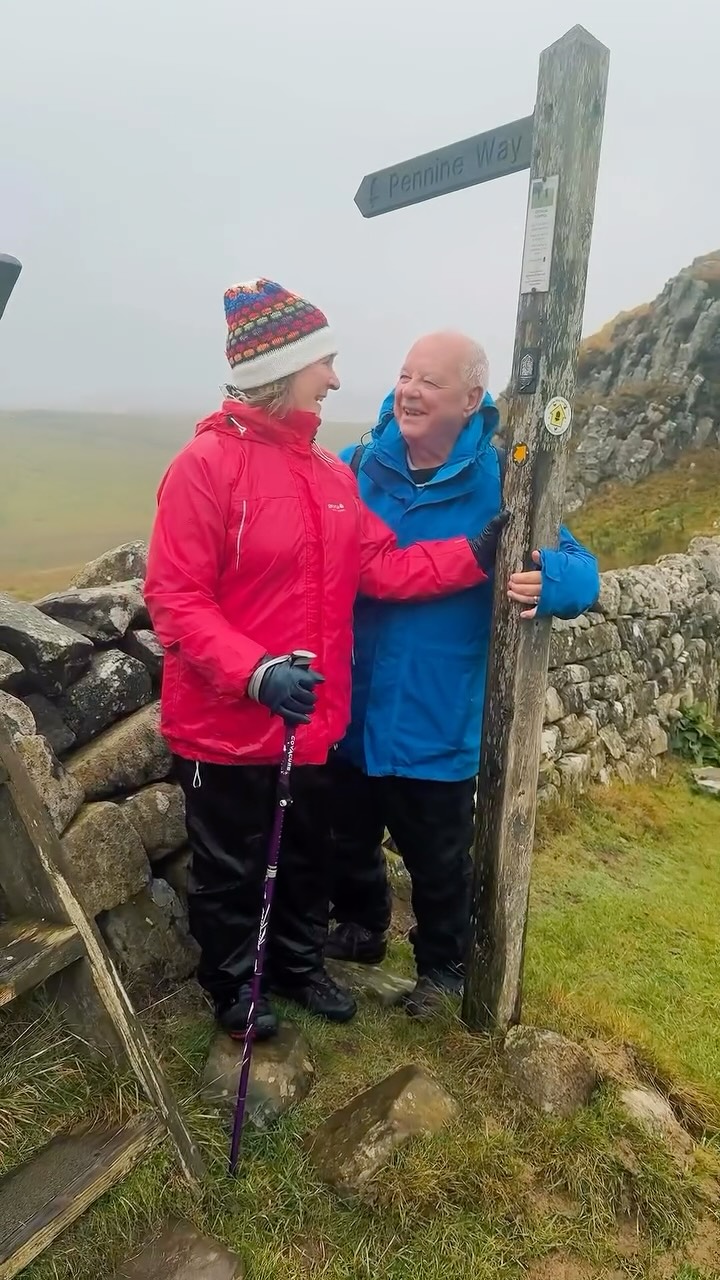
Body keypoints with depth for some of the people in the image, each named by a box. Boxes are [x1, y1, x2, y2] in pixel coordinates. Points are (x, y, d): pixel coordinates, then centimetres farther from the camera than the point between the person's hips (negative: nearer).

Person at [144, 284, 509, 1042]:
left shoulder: (330, 470, 6)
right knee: (230, 871, 15)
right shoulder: (205, 465, -17)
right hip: (226, 725, -6)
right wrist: (254, 672, -30)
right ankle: (233, 986, 41)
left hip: (311, 722, 7)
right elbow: (174, 599, -19)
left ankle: (299, 965, 48)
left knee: (307, 858, 24)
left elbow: (380, 567, 2)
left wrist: (473, 555, -8)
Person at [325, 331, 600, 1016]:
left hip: (437, 727, -3)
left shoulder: (500, 483, -12)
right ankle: (361, 930, 54)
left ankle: (441, 965, 45)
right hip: (349, 714, 3)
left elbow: (581, 571, -11)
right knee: (348, 841, 24)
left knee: (439, 863, 17)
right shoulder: (354, 467, -5)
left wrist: (547, 581, -35)